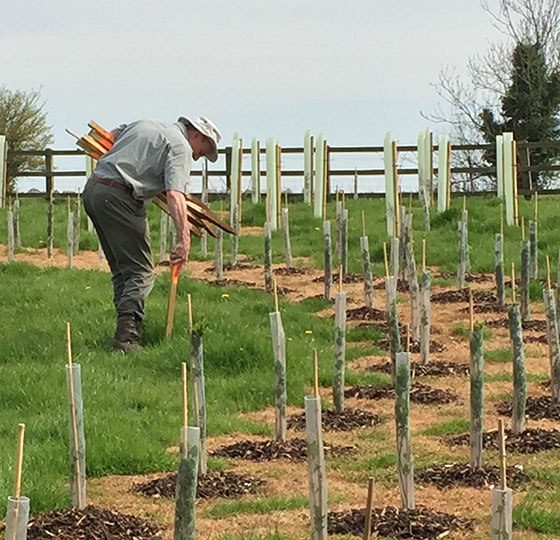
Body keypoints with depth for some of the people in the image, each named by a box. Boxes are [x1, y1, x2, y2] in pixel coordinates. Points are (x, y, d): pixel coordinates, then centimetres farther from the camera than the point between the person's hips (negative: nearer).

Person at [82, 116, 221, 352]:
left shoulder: (144, 124, 22)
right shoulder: (180, 147, -2)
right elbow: (175, 194, -16)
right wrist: (184, 239, -23)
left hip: (91, 189, 9)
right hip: (119, 197, -9)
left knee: (121, 269, 16)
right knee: (141, 271, -7)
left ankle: (127, 326, 11)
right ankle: (126, 336, -21)